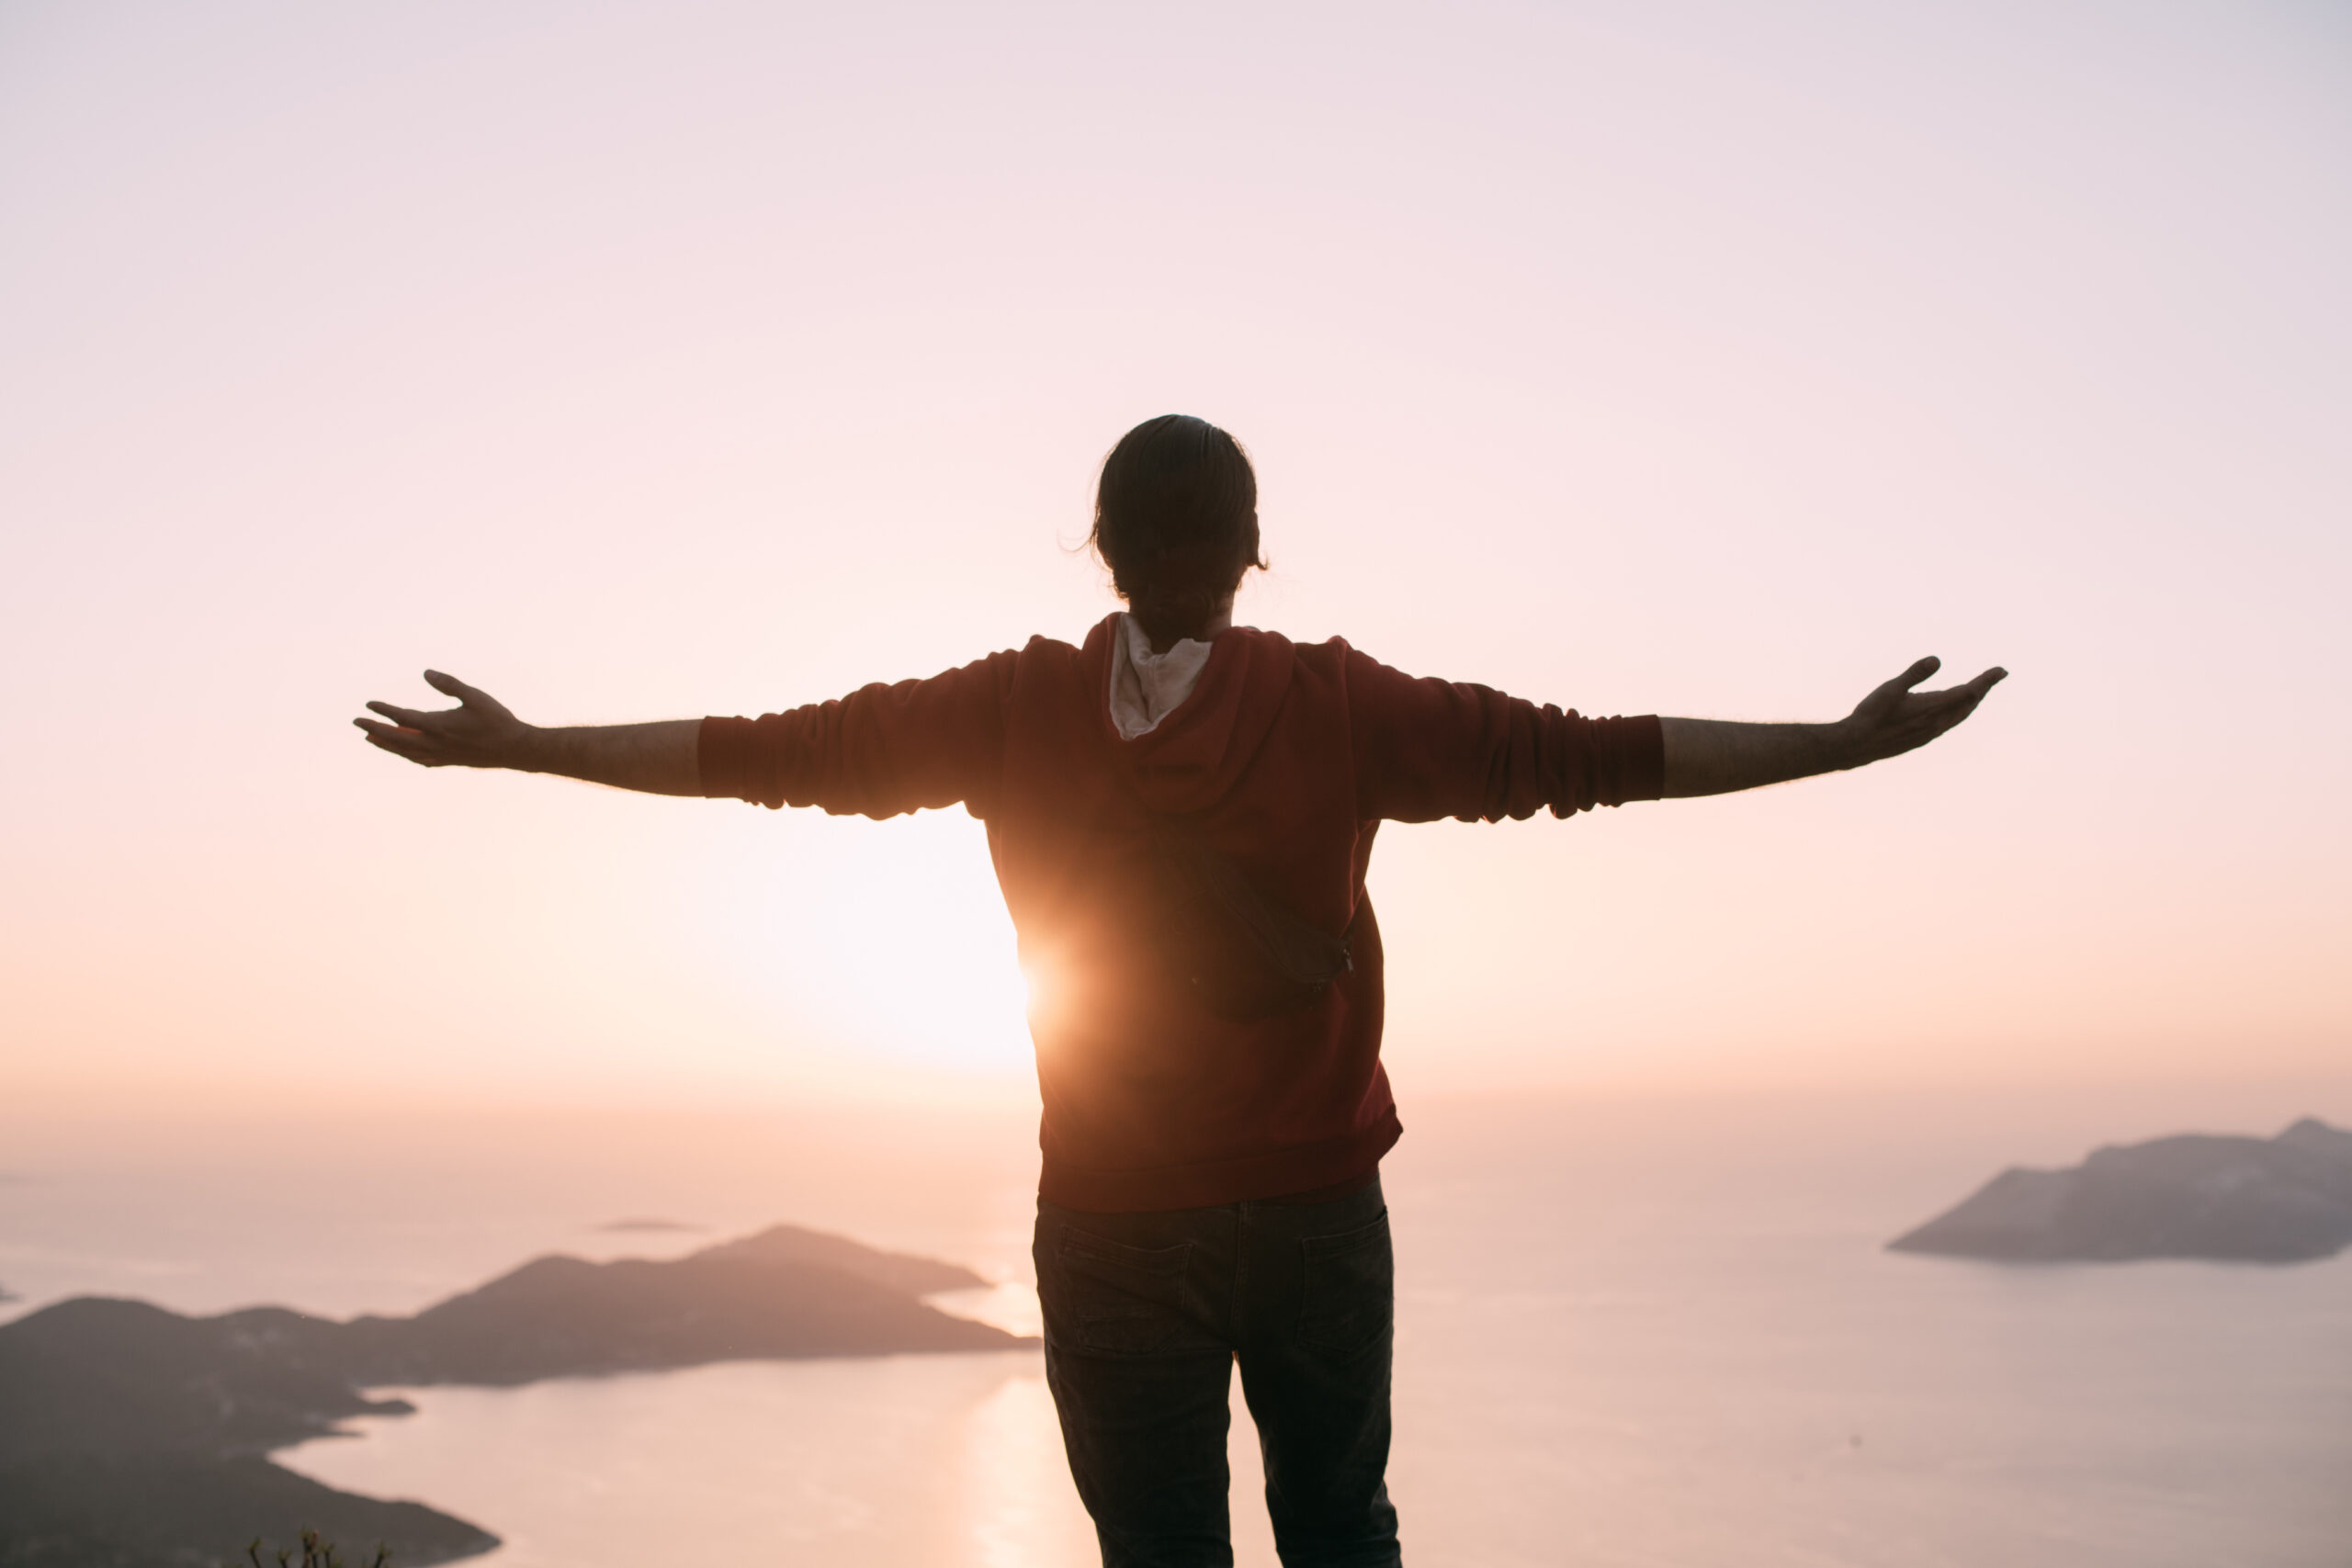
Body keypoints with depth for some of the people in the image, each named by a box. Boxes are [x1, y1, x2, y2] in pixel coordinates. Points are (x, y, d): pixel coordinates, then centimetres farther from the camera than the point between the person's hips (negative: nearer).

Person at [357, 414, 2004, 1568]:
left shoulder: (1015, 710, -6)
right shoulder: (1336, 706, -8)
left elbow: (764, 752, -3)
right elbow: (1589, 756, -9)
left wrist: (512, 743, 8)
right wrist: (1843, 743, -2)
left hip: (1117, 1223, 0)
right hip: (1319, 1203, 0)